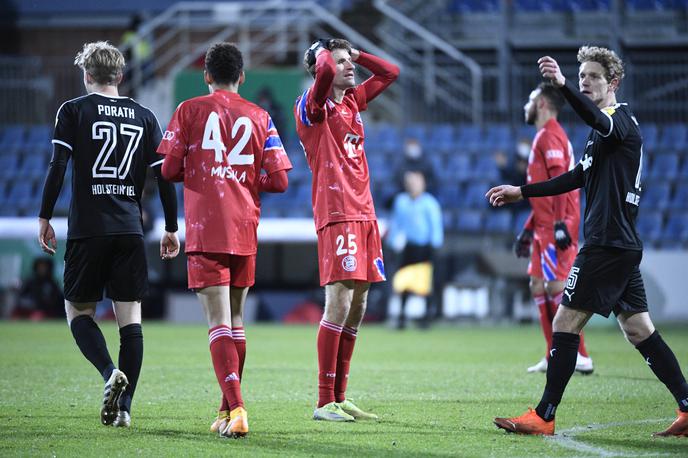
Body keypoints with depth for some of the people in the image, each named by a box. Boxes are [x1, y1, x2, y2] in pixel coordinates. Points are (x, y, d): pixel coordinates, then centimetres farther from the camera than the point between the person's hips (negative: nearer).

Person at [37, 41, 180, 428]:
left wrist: (45, 218, 1)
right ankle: (124, 407, -2)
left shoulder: (74, 111, 1)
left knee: (78, 310, 8)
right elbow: (164, 175, 7)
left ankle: (110, 372, -17)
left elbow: (58, 167, -7)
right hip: (130, 229, 3)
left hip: (87, 229, -3)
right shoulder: (144, 117, 10)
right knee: (130, 317, 4)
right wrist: (171, 229, 13)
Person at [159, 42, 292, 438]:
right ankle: (229, 410, 24)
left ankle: (236, 409, -25)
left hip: (204, 230, -3)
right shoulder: (259, 117, 7)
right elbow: (278, 180, 2)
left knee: (219, 323, -9)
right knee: (236, 321, 17)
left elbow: (169, 170, -2)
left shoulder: (190, 111, 1)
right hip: (245, 229, 3)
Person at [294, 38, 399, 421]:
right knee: (340, 304, -13)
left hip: (364, 213, 8)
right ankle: (325, 402, -11)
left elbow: (391, 73, 28)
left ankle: (340, 397, 14)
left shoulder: (353, 100, 17)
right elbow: (324, 71, -25)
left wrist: (355, 52, 17)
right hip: (337, 213, -8)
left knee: (357, 308, 8)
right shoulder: (311, 105, -5)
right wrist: (323, 52, -3)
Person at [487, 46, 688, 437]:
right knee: (639, 329, 9)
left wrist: (563, 86, -51)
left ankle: (543, 418, -4)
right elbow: (578, 178, 31)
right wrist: (520, 192, 31)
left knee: (566, 324, -7)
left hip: (608, 243, -10)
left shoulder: (621, 117, -8)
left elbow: (597, 119, -34)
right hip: (625, 245, 10)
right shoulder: (608, 127, 22)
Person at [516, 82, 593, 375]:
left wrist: (559, 224, -28)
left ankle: (580, 358, -12)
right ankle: (555, 357, 13)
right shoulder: (545, 137, 22)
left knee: (556, 287, -12)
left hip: (555, 229, -10)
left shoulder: (550, 136, -10)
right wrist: (528, 229, 27)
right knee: (538, 287, 10)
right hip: (545, 229, 10)